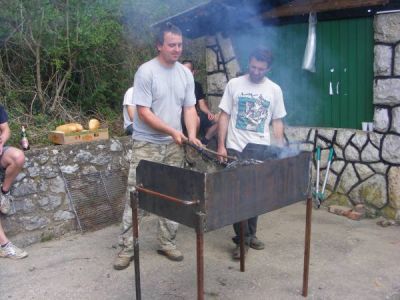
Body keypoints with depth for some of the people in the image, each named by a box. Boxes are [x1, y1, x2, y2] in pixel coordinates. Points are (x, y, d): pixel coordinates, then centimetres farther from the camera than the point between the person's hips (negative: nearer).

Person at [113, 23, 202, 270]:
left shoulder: (186, 74, 6)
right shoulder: (146, 71, -11)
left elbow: (190, 108, 7)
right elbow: (143, 112, -15)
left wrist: (191, 134, -10)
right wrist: (172, 131, -17)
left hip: (174, 145, 5)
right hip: (147, 144, -5)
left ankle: (167, 242, 22)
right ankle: (127, 247, 7)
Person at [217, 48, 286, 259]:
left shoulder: (274, 90, 5)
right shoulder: (234, 84, 1)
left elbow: (277, 123, 9)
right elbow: (224, 116, 2)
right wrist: (221, 146, -5)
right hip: (236, 149, -2)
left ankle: (250, 235, 26)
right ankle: (242, 239, 5)